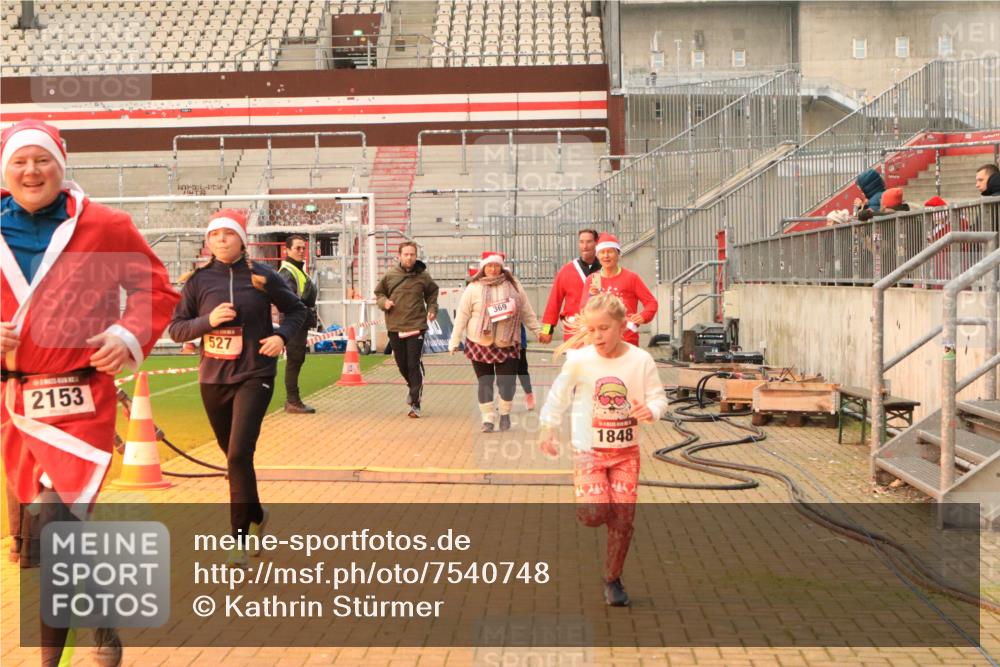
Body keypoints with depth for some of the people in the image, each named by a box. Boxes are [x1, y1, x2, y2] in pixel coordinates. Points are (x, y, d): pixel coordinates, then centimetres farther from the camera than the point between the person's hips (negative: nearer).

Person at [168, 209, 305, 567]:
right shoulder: (198, 280, 0)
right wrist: (208, 321, -15)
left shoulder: (262, 276, -3)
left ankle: (240, 540, -7)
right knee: (233, 456, 16)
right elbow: (175, 328, 2)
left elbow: (297, 309, 9)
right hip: (212, 379, 3)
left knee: (239, 455, -15)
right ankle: (256, 514, 42)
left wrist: (282, 336, -9)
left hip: (254, 376, -3)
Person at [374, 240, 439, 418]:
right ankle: (413, 387, 40)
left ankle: (415, 403, -3)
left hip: (416, 327, -2)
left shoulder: (423, 276, 0)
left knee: (414, 365, -8)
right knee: (402, 364, 12)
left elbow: (432, 294, 17)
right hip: (395, 327, 2)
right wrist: (384, 302, -6)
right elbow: (379, 293, 15)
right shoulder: (390, 275, 2)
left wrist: (432, 310, 1)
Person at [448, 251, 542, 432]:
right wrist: (454, 341, -4)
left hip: (507, 344, 1)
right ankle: (487, 419, 11)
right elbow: (462, 316, -2)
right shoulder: (473, 288, -3)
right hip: (480, 345, -1)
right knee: (485, 383, 2)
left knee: (507, 382, -1)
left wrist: (538, 330, 9)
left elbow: (526, 310, 9)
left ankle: (505, 415, 20)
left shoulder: (513, 285, 3)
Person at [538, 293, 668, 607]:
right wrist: (548, 429, 3)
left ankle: (613, 579, 20)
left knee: (623, 519, 0)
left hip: (626, 451, 2)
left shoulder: (641, 361, -7)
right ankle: (585, 498, 22)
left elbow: (658, 398, -4)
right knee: (594, 513, -17)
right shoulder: (578, 360, -9)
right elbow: (559, 395, 3)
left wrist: (651, 410, -25)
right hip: (589, 449, -1)